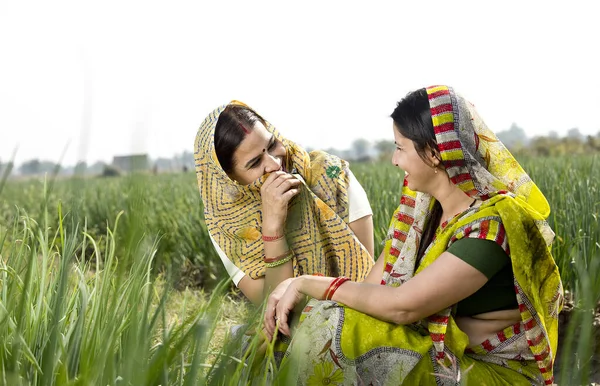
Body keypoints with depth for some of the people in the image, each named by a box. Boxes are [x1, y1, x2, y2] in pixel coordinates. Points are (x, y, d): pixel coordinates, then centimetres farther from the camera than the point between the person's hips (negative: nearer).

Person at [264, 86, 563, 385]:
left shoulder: (491, 225, -24)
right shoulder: (427, 204, 2)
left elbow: (401, 307, -26)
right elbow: (376, 284, -1)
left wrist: (307, 283, -16)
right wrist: (295, 286, -13)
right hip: (444, 355, 7)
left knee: (333, 326, -20)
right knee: (326, 319, -12)